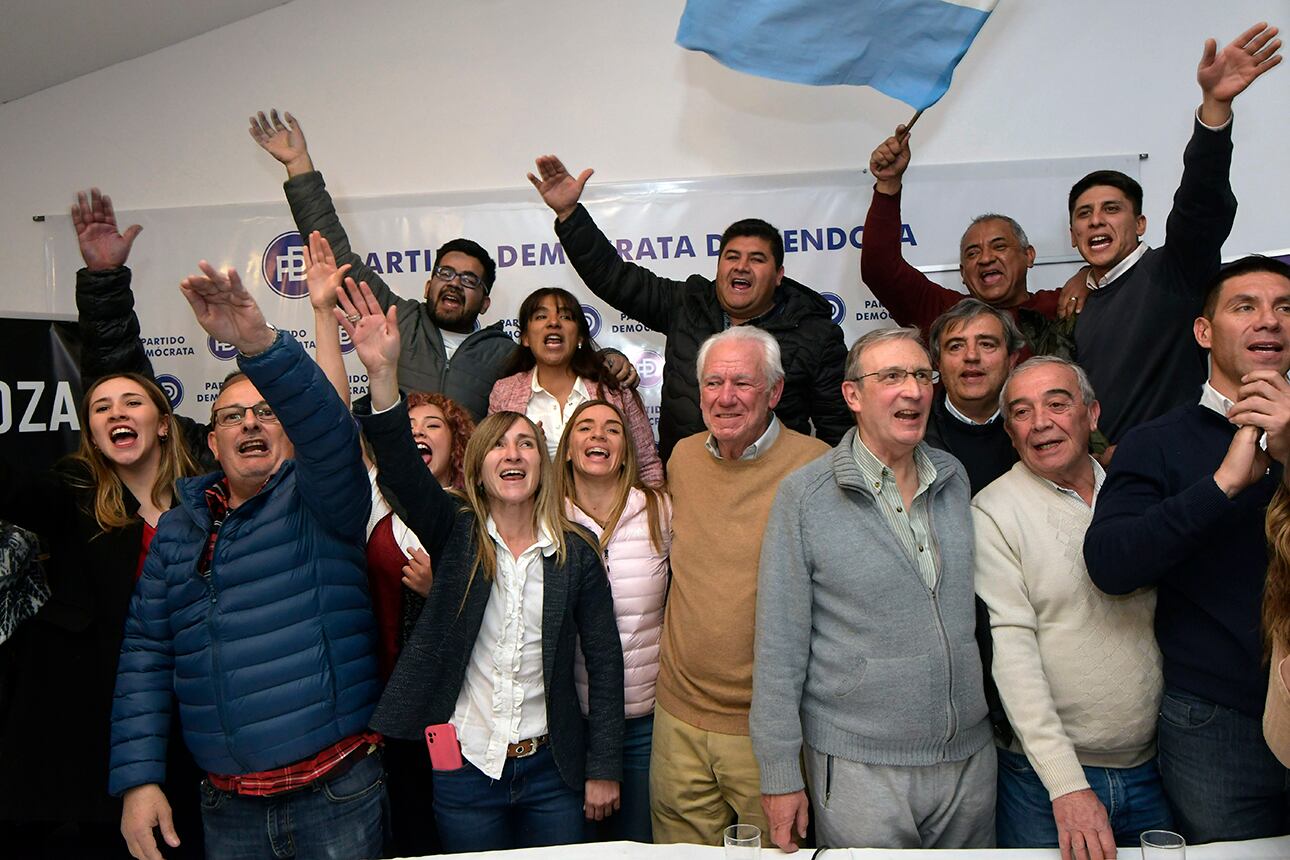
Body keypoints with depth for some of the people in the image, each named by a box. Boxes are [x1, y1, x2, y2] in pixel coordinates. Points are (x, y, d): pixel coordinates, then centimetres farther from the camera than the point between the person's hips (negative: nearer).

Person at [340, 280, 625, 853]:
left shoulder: (576, 551, -4)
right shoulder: (454, 536, -4)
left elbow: (604, 662, -1)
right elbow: (402, 468, -23)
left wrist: (603, 769, -2)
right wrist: (382, 374, -38)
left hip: (551, 768, 1)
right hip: (463, 768, 0)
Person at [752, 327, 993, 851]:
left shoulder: (954, 478, 4)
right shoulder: (804, 494, -12)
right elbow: (780, 644, -10)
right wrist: (779, 774, -9)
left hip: (971, 758, 5)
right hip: (859, 768, -4)